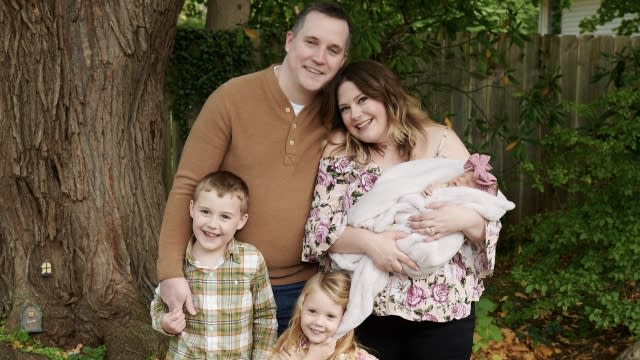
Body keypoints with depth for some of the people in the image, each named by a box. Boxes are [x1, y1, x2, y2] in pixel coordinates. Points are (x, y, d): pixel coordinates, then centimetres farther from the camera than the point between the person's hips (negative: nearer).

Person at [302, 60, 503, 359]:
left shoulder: (440, 140, 1)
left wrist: (464, 219, -20)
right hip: (366, 311, 0)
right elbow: (319, 226, -5)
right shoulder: (340, 149, 1)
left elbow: (486, 219, 1)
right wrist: (368, 242, -21)